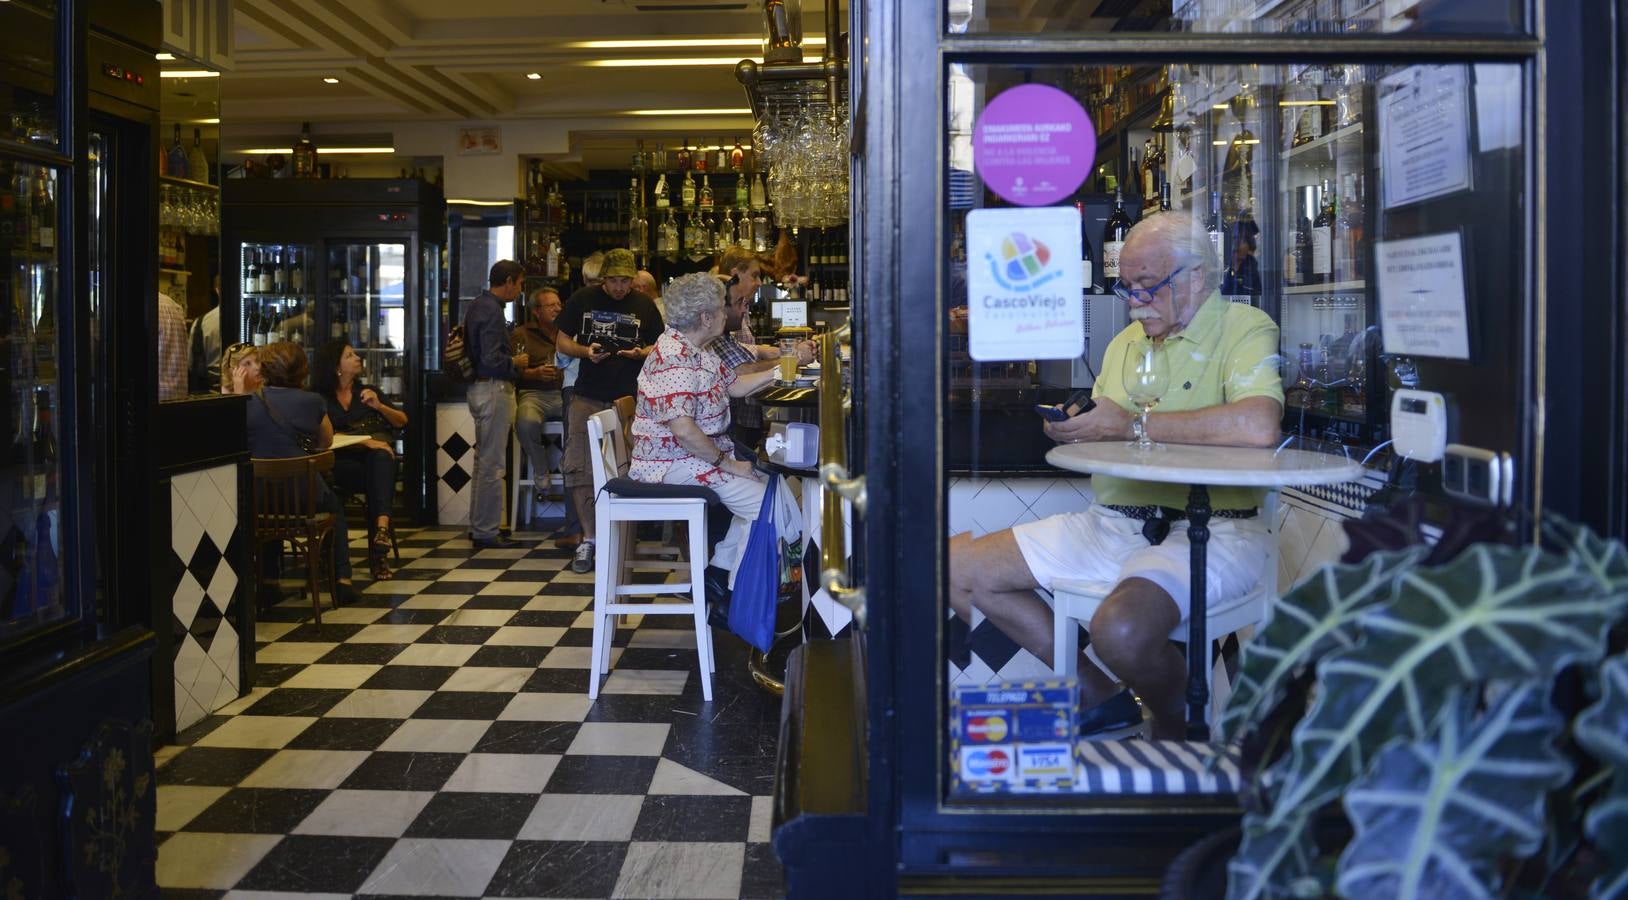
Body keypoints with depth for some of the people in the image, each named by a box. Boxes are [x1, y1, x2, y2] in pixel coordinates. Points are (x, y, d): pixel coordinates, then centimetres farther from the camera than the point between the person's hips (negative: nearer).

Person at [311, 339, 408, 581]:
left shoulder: (369, 391, 27)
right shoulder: (321, 399, 12)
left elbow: (402, 422, 21)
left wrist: (379, 406, 2)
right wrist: (364, 441, -18)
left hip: (379, 454, 3)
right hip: (343, 461, -3)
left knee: (380, 459, -36)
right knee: (380, 479, -36)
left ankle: (381, 527, -52)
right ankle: (380, 545, -39)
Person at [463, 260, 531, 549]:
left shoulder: (477, 305, 14)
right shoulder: (492, 310, -17)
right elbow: (491, 359, -23)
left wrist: (513, 363, 19)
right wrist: (516, 362, -6)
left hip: (480, 387, 11)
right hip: (494, 388, -11)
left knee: (483, 460, 17)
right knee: (493, 464, -5)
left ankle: (478, 525, 24)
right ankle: (486, 532, -1)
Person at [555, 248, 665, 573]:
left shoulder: (644, 305, 6)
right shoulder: (582, 300, 6)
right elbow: (563, 342, 10)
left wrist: (640, 353, -11)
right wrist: (585, 351, -10)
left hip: (629, 399, -1)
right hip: (587, 397, 1)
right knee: (578, 468, -3)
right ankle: (589, 539, 7)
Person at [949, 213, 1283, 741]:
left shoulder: (1243, 328, -6)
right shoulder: (1127, 341, 19)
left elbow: (1258, 425, -27)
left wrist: (1132, 424, -18)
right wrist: (1074, 430, -2)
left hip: (1206, 532, -8)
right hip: (1109, 523, 8)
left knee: (1120, 630, -37)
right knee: (958, 568, 1)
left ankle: (1176, 732, -1)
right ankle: (1098, 696, 8)